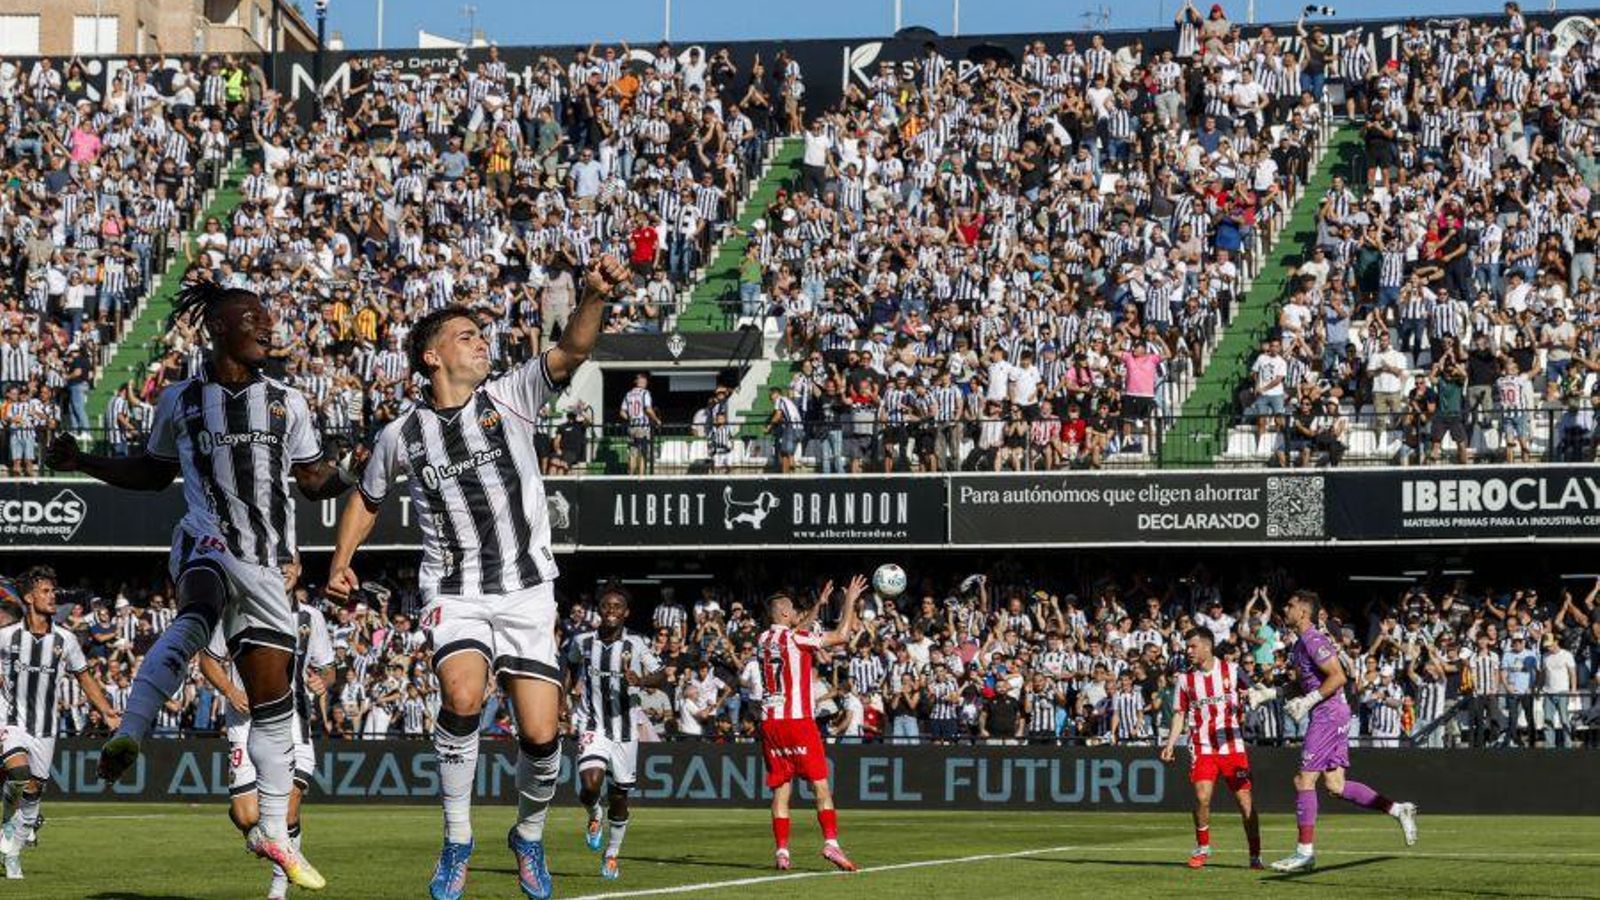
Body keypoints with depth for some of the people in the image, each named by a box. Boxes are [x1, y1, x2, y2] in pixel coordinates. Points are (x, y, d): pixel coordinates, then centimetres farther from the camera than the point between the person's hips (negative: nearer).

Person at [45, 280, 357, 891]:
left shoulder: (287, 403, 12)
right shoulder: (181, 401, 9)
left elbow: (314, 481, 15)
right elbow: (155, 473, 21)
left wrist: (353, 471, -6)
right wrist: (86, 464, 9)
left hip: (265, 562, 3)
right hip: (206, 544, -3)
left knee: (272, 693, 6)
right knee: (199, 613, -40)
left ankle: (273, 831, 17)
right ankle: (129, 734, -51)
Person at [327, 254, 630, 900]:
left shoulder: (511, 397, 0)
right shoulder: (403, 435, 3)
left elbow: (572, 350, -16)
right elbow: (367, 497, 21)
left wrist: (594, 295, -34)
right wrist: (341, 562, 8)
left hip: (527, 590, 1)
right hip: (454, 595, 0)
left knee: (541, 734, -7)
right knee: (462, 697, -28)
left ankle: (529, 836, 24)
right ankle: (457, 845, -12)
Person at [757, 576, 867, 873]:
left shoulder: (763, 640, 11)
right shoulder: (796, 638, -8)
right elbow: (841, 636, -4)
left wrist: (818, 604, 35)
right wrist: (850, 601, 6)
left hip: (769, 722, 6)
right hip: (797, 720, -6)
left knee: (780, 788, 6)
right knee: (820, 784, -4)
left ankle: (782, 851, 0)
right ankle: (830, 841, -16)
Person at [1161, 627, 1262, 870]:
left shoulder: (1231, 670, 1)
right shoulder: (1185, 679, 7)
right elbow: (1180, 715, 12)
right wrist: (1169, 745, 3)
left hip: (1233, 747, -1)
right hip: (1202, 748, 1)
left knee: (1245, 800, -3)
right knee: (1202, 797, -13)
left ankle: (1255, 856, 7)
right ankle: (1202, 848, 7)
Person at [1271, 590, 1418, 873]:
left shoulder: (1313, 640, -14)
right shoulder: (1300, 643, 17)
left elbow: (1338, 676, -21)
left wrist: (1308, 701, -20)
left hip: (1328, 715, -10)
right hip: (1329, 715, 10)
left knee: (1304, 780, -7)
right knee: (1335, 785, 8)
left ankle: (1305, 852, -4)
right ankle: (1399, 810, 10)